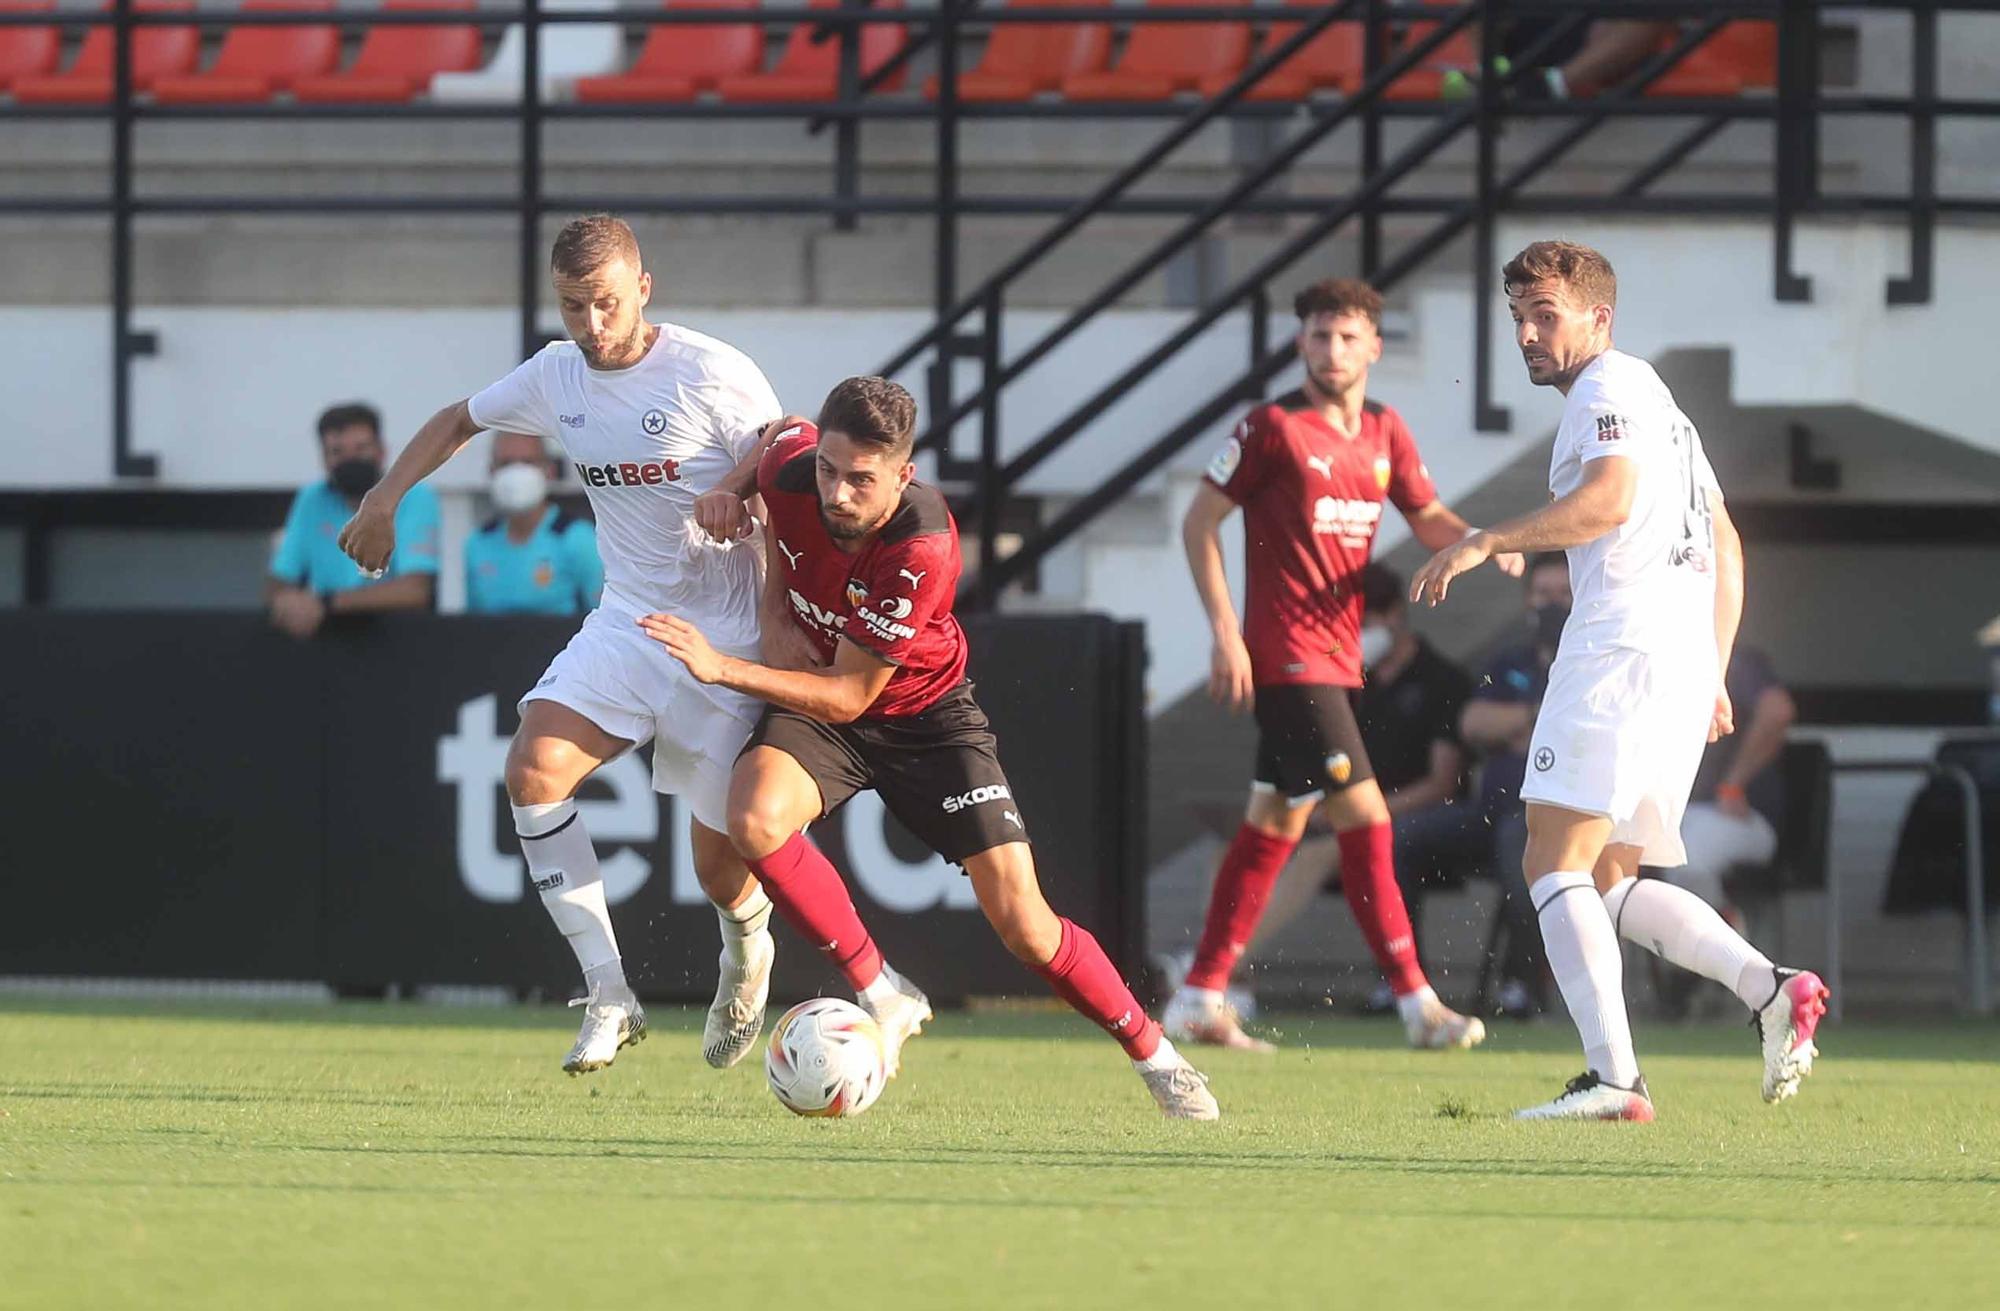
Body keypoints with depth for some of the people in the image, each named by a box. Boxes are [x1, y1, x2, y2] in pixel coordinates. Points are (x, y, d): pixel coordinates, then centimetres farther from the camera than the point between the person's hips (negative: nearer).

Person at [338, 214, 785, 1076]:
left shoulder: (711, 374, -15)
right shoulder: (556, 377, 2)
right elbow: (459, 421, 21)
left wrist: (739, 505, -29)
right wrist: (385, 498, 11)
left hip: (724, 642, -5)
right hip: (622, 626, 5)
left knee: (721, 867, -2)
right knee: (532, 771, -22)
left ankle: (748, 951, 38)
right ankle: (609, 997, -16)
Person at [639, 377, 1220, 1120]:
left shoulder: (922, 549, -34)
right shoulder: (790, 471, -22)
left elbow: (847, 696, -28)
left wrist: (723, 668, -36)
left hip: (924, 715, -3)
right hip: (811, 686, 3)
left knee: (1022, 923, -9)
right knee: (756, 816, -31)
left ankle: (1155, 1057, 15)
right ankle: (882, 997, -14)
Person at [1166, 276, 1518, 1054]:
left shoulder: (1384, 434, 10)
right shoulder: (1274, 429, -8)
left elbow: (1428, 519, 20)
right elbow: (1200, 523, -4)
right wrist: (1225, 630, -12)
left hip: (1336, 654, 8)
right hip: (1287, 658, -8)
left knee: (1274, 827, 12)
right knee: (1363, 816, -13)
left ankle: (1199, 1001, 19)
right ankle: (1417, 1002, -13)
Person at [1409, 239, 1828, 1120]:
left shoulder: (1611, 388, -3)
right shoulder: (1659, 405, 28)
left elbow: (1611, 498, -22)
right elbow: (1726, 546, 29)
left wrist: (1487, 542, -21)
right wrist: (1713, 677, 27)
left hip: (1620, 650, -10)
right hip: (1686, 667, 10)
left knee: (1556, 867, -12)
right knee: (1610, 884, 12)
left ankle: (1613, 1079, -22)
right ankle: (1771, 988, -3)